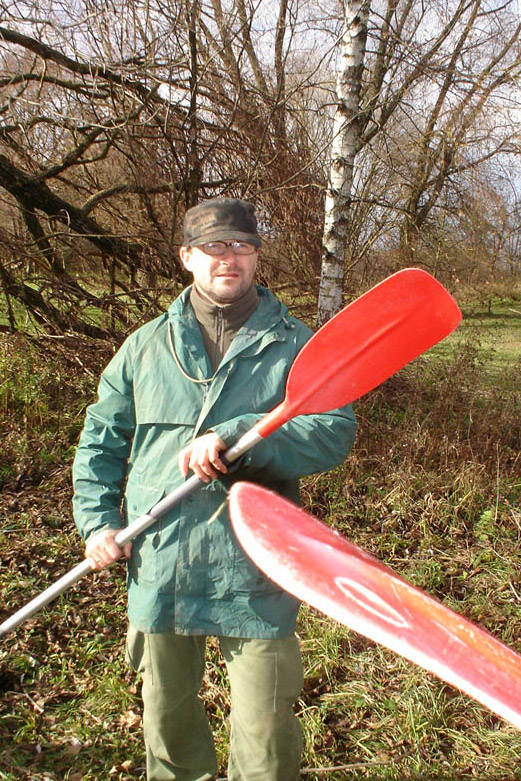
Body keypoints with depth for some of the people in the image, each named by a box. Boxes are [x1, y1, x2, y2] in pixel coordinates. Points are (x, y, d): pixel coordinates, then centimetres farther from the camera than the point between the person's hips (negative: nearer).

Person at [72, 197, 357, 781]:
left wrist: (236, 436, -25)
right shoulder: (145, 346, 6)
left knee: (264, 733, 7)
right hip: (159, 570, 3)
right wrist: (97, 520, 2)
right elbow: (101, 438, 13)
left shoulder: (294, 346, -2)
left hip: (255, 572, -2)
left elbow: (336, 431, -14)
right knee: (166, 714, 22)